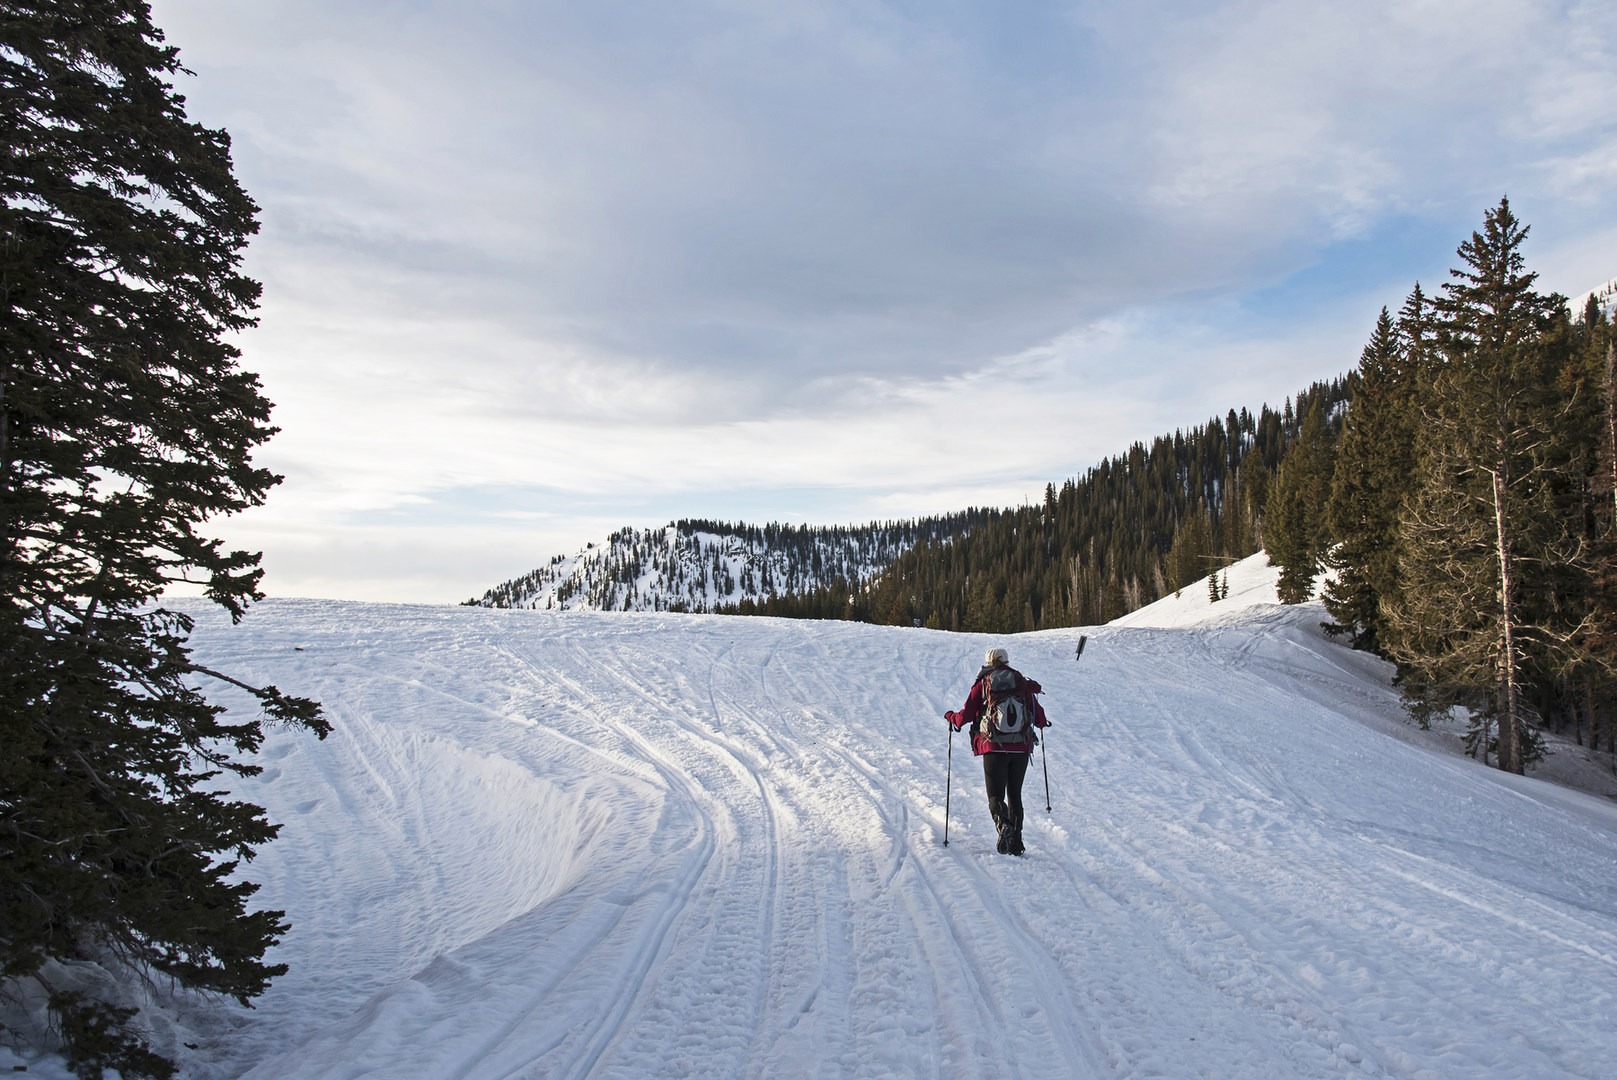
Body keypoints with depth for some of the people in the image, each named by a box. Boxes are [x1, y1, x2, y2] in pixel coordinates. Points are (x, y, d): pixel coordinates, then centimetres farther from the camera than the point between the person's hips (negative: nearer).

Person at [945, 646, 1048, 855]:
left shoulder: (982, 683, 2)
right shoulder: (1023, 683, 8)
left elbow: (966, 714, 0)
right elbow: (1038, 716, 9)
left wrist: (951, 717, 22)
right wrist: (1043, 722, 33)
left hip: (994, 747, -2)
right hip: (1021, 748, 2)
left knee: (996, 795, 2)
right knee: (1015, 794, 16)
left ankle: (1003, 824, -28)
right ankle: (1016, 842, 11)